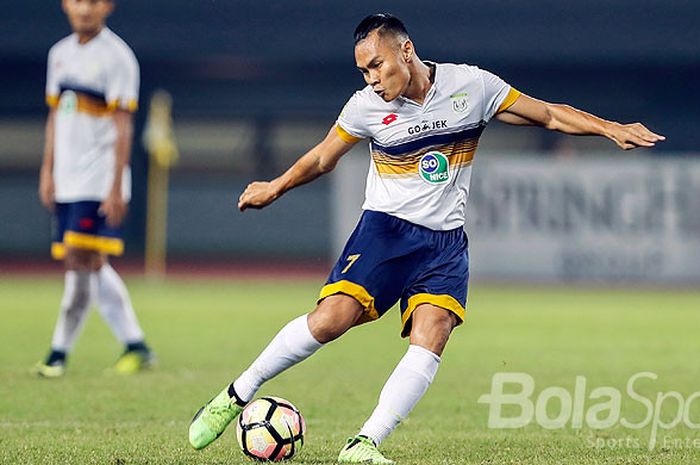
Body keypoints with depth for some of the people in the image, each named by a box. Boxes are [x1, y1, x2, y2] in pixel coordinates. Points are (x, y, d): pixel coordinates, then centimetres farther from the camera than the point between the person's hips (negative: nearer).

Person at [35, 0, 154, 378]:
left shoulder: (117, 57, -7)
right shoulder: (61, 53, 13)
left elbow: (122, 127, -10)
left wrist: (116, 187, -14)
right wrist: (47, 172, 14)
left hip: (99, 181, -7)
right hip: (66, 179, 7)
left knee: (81, 261, -11)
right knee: (91, 266, 7)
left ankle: (59, 352, -7)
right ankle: (135, 344, 14)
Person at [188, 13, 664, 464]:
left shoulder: (472, 85, -3)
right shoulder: (366, 106, -3)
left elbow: (549, 113, 4)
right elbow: (323, 157, 16)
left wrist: (612, 128, -5)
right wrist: (276, 187, 22)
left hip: (445, 242, 1)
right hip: (385, 227, -1)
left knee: (430, 340, -20)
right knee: (332, 317, -21)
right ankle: (236, 396, -7)